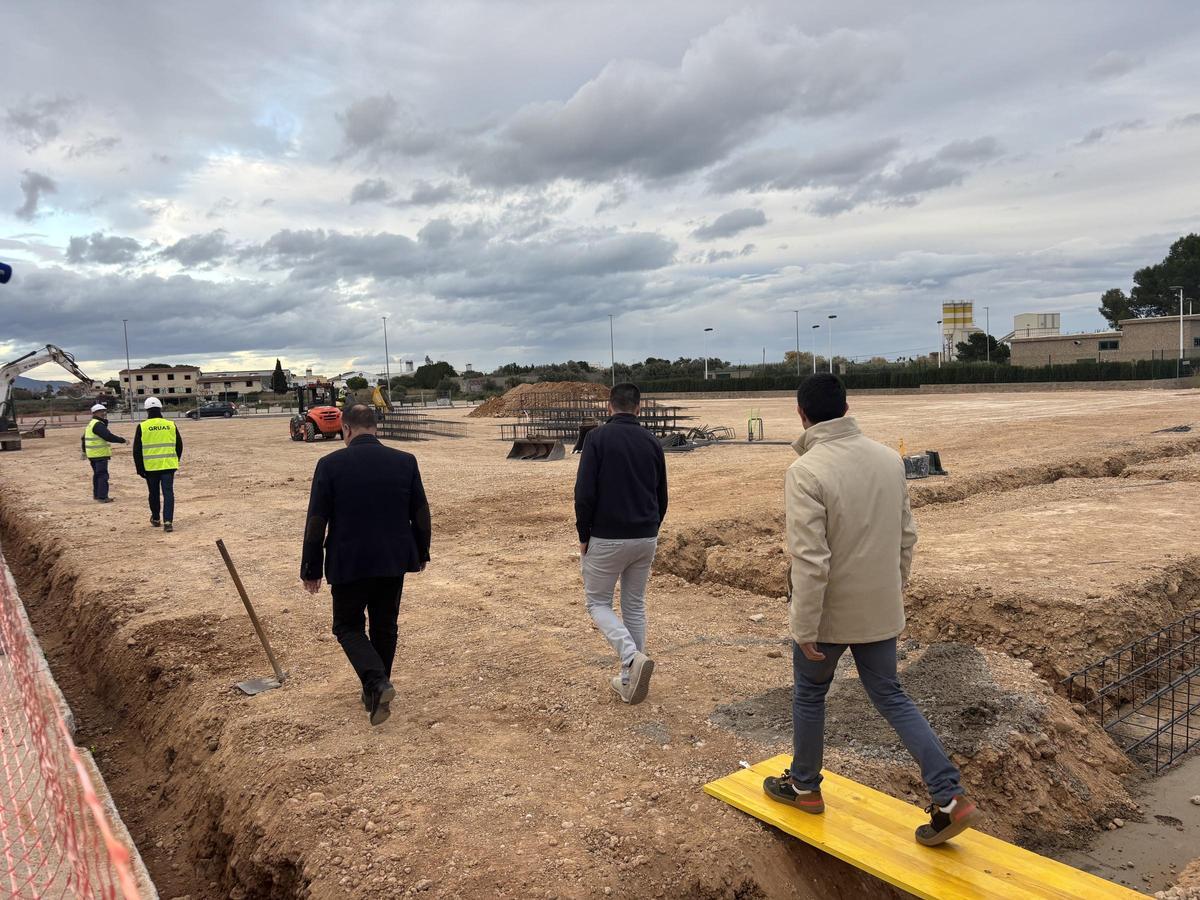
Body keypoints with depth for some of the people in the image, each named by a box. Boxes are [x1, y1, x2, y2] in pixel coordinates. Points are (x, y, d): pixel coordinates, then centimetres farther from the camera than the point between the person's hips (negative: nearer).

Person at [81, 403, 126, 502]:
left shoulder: (90, 424, 18)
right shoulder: (98, 424, -16)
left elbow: (83, 438, 28)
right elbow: (108, 436, -26)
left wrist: (84, 451, 37)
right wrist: (122, 440, -19)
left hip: (92, 455, 10)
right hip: (100, 454, -10)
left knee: (97, 474, 19)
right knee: (103, 475, -9)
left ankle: (96, 495, 27)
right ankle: (102, 497, -10)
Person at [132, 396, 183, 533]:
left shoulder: (142, 427, -3)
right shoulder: (171, 425, 2)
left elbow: (137, 450, -3)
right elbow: (179, 445, 9)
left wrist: (140, 468, 4)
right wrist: (176, 461, 23)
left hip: (150, 466, 0)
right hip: (168, 465, 0)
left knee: (154, 493, 15)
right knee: (168, 493, -2)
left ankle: (156, 519, 30)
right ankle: (168, 521, -13)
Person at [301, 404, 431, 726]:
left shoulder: (331, 464, -10)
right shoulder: (405, 461, -2)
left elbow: (316, 522, -7)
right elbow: (421, 514, 4)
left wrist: (312, 569, 3)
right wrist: (420, 553, 18)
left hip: (349, 563, -3)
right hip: (393, 562, 3)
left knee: (348, 626, 13)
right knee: (385, 627, 18)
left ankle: (377, 683, -8)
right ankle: (375, 692, 28)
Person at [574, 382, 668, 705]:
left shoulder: (598, 437, -9)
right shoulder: (652, 442, 5)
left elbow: (584, 492, -14)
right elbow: (662, 496, 10)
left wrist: (584, 536, -2)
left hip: (607, 538, -4)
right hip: (646, 538, 5)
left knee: (598, 602, 11)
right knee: (635, 605, 16)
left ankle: (633, 657, -11)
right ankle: (629, 680, 20)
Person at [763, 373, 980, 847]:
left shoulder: (806, 472, -23)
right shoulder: (889, 458, -2)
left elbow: (810, 560, -25)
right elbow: (907, 536, 7)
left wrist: (805, 629, -16)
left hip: (830, 612, -5)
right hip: (881, 610, 5)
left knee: (809, 694, 18)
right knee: (890, 695, 19)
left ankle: (804, 786, 36)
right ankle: (950, 798, 14)